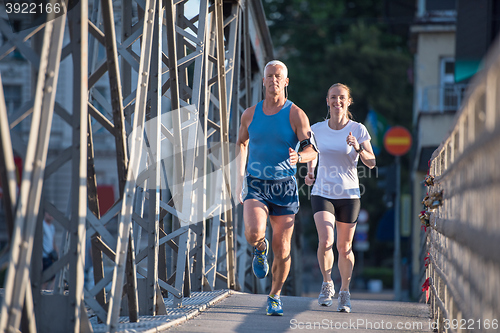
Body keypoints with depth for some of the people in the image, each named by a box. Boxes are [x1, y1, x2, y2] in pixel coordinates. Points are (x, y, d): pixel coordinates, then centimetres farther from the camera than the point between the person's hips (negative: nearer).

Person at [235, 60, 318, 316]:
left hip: (284, 187, -1)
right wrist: (240, 175, 17)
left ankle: (275, 296, 21)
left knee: (282, 249, 0)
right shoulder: (250, 114, 4)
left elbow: (312, 150, -10)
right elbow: (241, 142, 24)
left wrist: (298, 157, -33)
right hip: (256, 186, 1)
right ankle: (260, 248, 12)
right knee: (253, 233, -25)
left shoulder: (296, 115, -4)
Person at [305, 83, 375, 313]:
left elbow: (371, 163, -6)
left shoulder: (358, 130, -4)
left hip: (349, 195, 0)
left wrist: (358, 148, -24)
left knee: (344, 248, 6)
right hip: (322, 193, 0)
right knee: (325, 241, -20)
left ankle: (345, 292, 29)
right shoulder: (317, 129, 1)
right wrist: (310, 171, 4)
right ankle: (327, 285, 3)